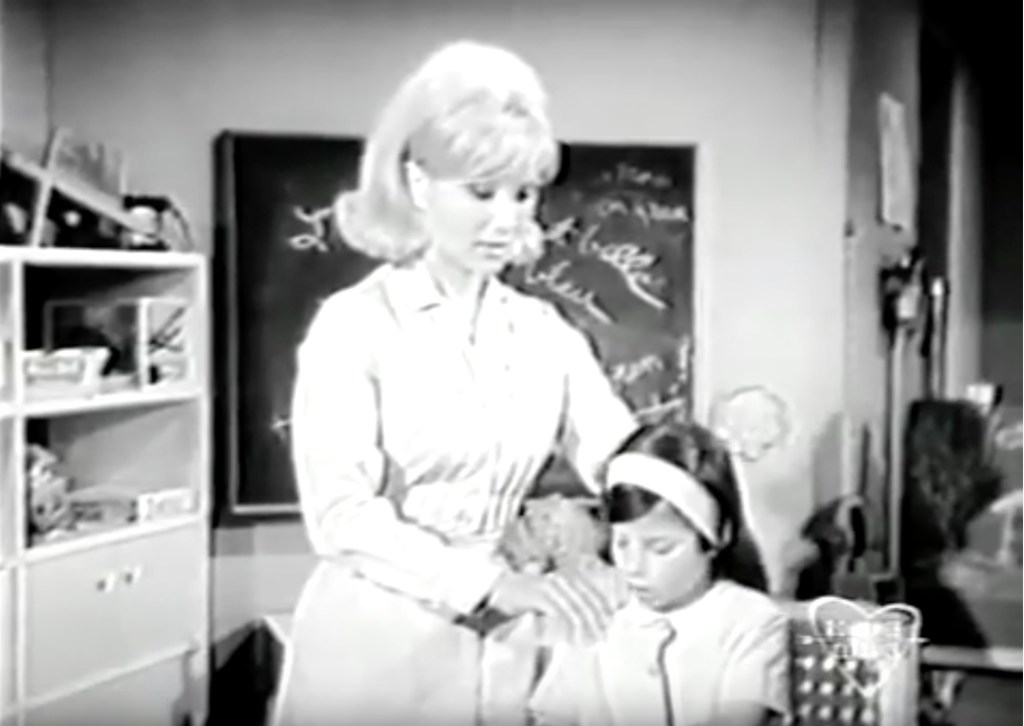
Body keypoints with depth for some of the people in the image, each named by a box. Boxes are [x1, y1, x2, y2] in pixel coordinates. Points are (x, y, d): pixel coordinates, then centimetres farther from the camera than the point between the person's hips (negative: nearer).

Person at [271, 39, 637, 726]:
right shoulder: (354, 324, -8)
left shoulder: (545, 332, 6)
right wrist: (493, 581, -26)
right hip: (374, 647, -4)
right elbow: (341, 515, -17)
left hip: (501, 648, 4)